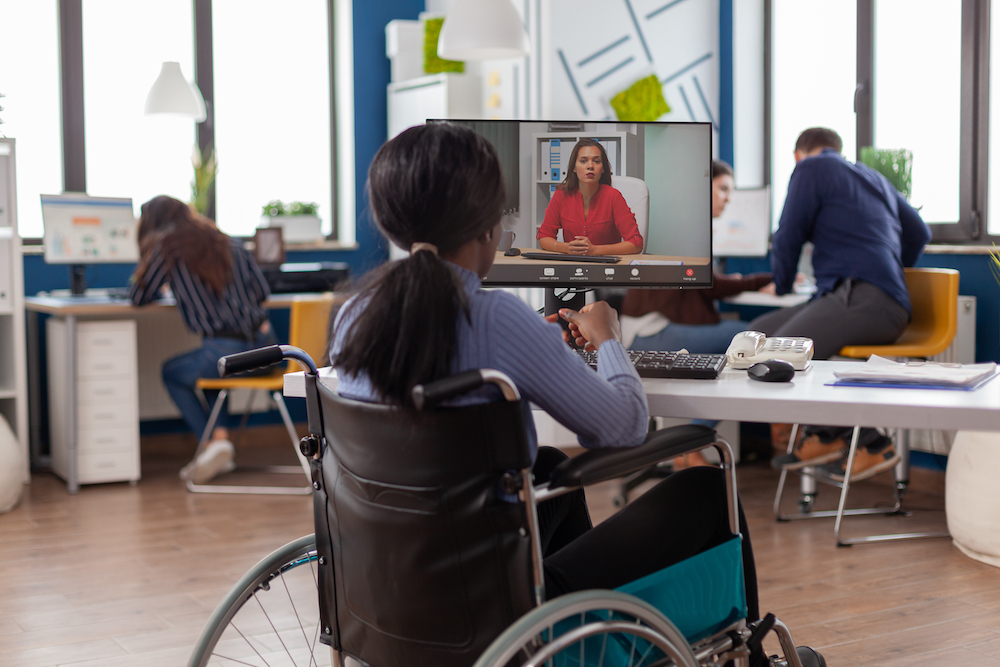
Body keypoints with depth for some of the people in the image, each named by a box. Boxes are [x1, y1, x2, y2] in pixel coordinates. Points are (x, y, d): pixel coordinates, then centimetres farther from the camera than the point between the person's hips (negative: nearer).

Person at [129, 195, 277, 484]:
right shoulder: (229, 243, 15)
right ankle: (221, 435, 20)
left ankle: (214, 441, 9)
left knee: (171, 372, 24)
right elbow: (262, 290, 18)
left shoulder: (167, 249, 1)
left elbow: (138, 297, 10)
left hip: (229, 352, -6)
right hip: (265, 345, 6)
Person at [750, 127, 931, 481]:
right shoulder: (875, 178, 30)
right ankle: (822, 433, 4)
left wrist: (783, 285, 27)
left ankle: (874, 444, -14)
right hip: (889, 303, 10)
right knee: (759, 331, 9)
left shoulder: (811, 168, 7)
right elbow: (918, 233, 36)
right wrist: (894, 272, 52)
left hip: (863, 297, -10)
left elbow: (788, 237, 8)